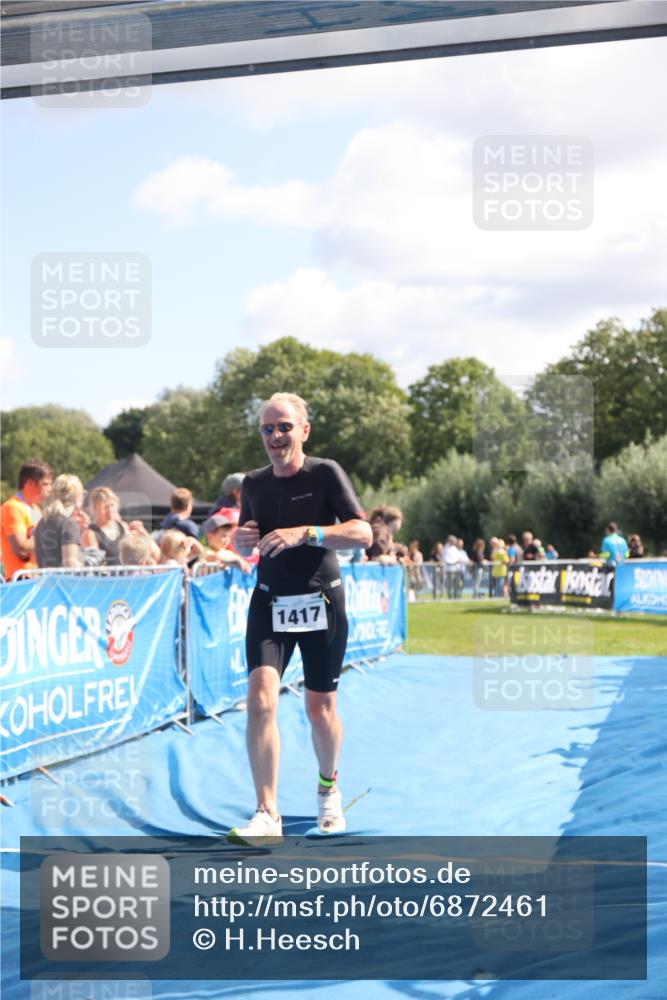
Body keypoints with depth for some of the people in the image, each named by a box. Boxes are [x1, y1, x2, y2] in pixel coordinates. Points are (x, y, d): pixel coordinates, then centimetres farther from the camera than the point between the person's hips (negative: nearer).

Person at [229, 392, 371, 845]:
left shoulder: (325, 473, -8)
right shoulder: (254, 484, 6)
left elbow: (363, 534, -17)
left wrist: (304, 533, -28)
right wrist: (242, 540, -5)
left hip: (321, 603, -2)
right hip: (269, 603, 3)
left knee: (321, 709, 7)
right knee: (261, 699, -16)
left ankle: (329, 789, 37)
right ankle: (268, 816, -15)